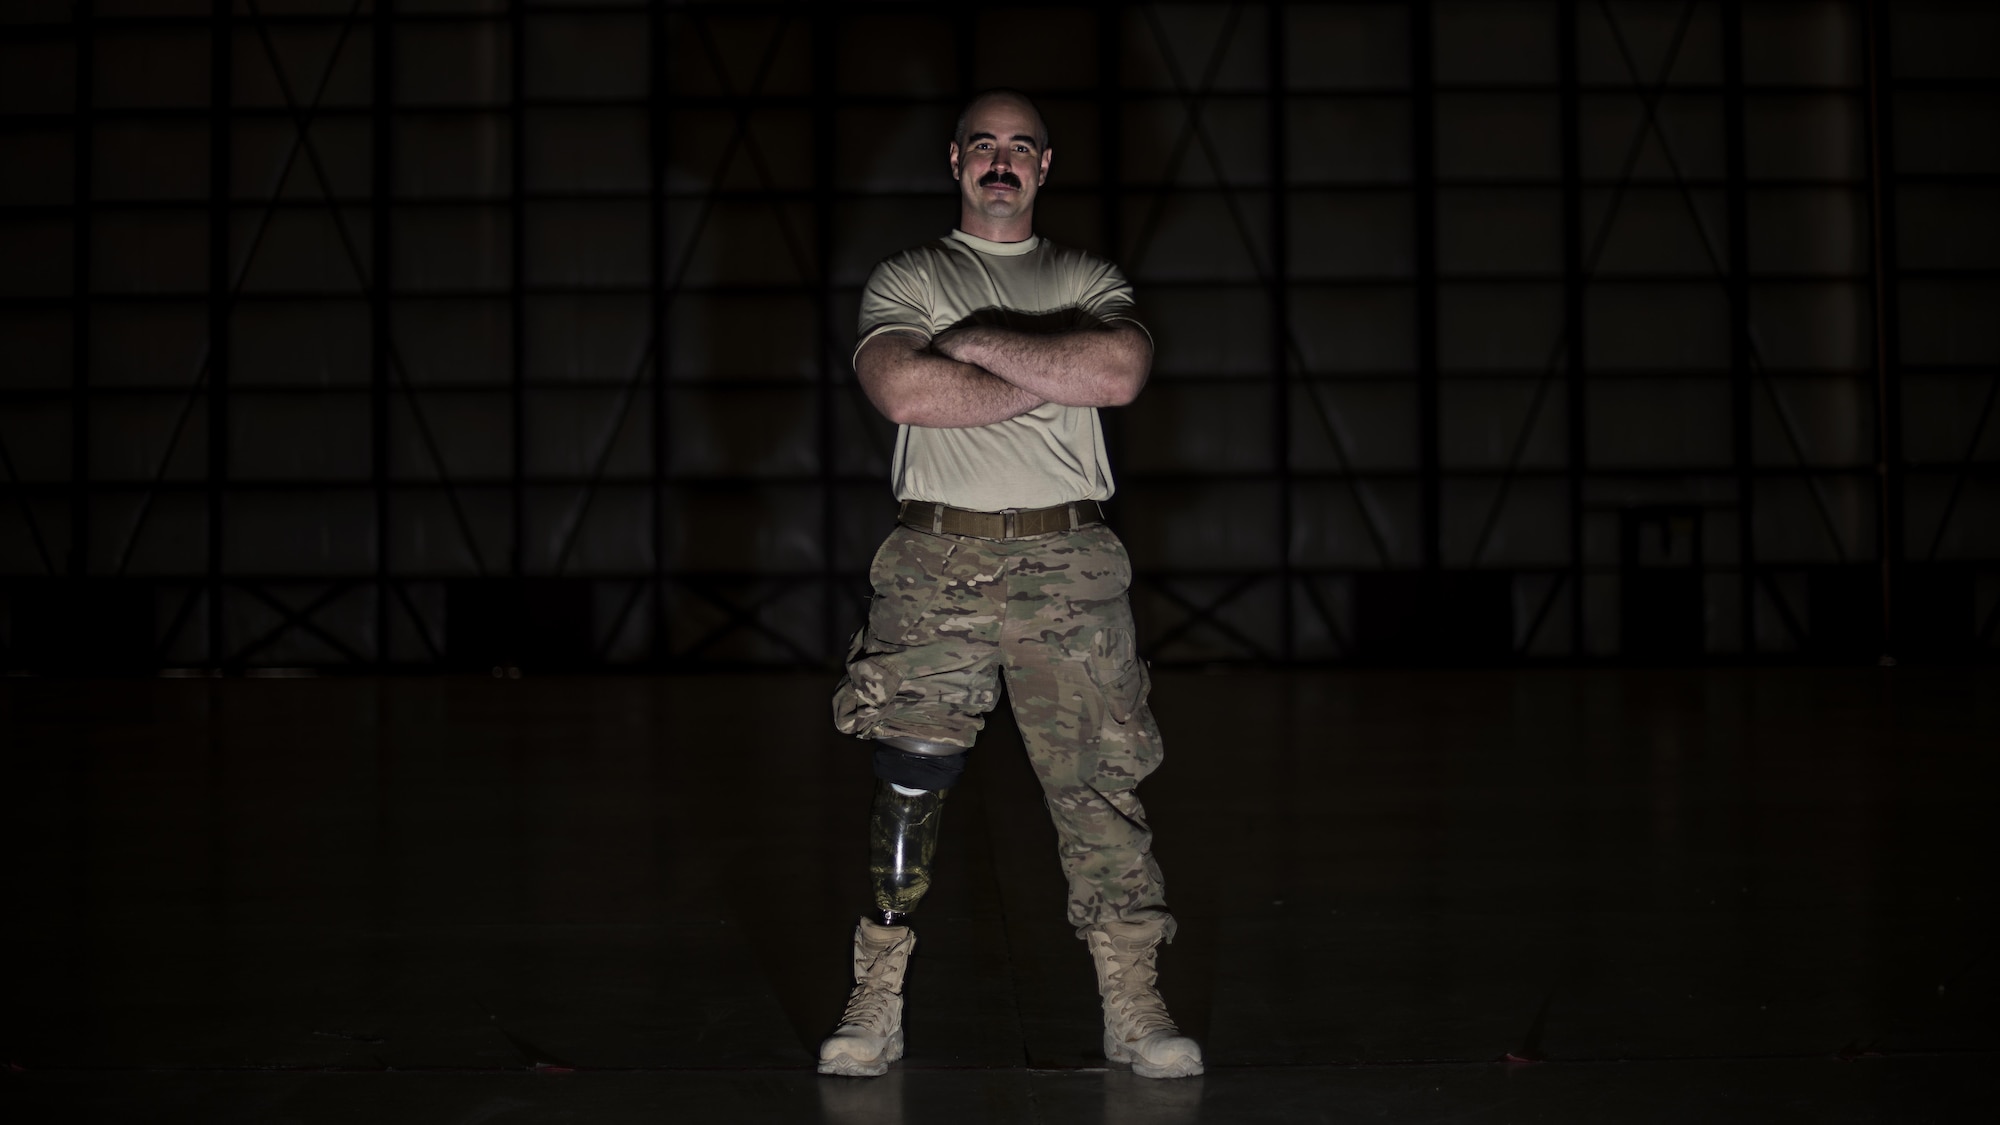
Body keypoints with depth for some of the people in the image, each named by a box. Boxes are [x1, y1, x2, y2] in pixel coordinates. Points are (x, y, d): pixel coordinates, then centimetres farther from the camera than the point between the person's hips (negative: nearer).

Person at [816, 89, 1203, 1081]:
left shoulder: (1089, 280, 15)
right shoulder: (905, 280, 11)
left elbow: (1121, 369, -7)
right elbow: (903, 389, -10)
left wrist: (980, 343, -7)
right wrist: (1057, 378, -5)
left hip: (1069, 564, 1)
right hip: (937, 562, -1)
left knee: (1099, 785, 0)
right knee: (907, 783, -3)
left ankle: (1132, 1006, 8)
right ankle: (877, 1002, 7)